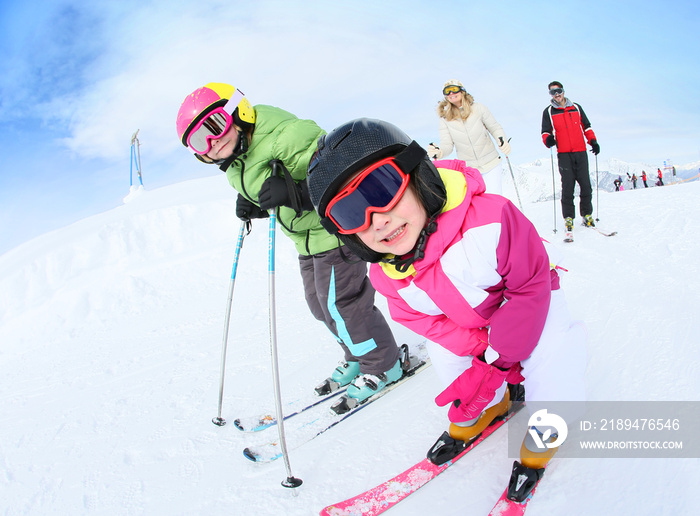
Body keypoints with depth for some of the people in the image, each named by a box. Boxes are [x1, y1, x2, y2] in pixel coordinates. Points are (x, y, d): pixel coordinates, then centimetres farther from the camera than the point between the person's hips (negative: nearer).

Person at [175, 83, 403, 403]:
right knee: (320, 305, 16)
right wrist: (254, 207, 0)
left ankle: (384, 365, 15)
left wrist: (293, 192, -43)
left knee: (340, 304, -5)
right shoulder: (236, 166, 4)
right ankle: (357, 357, 35)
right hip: (308, 239, 10)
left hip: (335, 229, -9)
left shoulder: (284, 135, -26)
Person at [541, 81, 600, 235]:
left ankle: (587, 215, 11)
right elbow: (545, 131, 5)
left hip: (581, 152, 2)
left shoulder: (576, 107, 15)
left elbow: (586, 127, 19)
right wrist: (548, 139, -19)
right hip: (564, 154, -2)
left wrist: (593, 141, 4)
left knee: (585, 185, -2)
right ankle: (568, 218, 0)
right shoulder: (548, 111, 9)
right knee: (568, 186, -8)